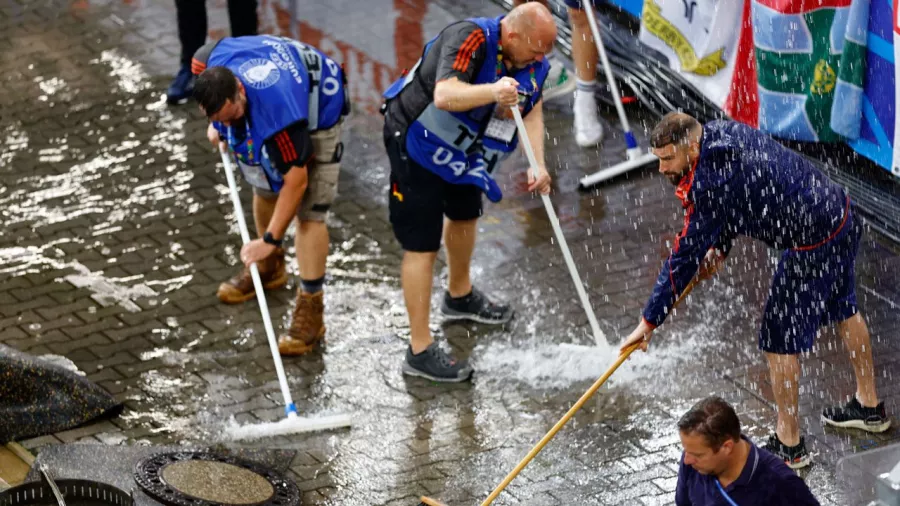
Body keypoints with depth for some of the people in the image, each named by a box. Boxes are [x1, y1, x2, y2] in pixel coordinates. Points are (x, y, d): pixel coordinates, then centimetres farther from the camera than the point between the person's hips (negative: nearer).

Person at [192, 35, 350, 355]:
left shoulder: (277, 113, -45)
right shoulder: (210, 63, -28)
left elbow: (296, 181, -34)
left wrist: (270, 239, -25)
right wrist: (216, 125, 8)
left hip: (318, 112, -7)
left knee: (308, 213, -13)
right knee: (264, 188, 17)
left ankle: (311, 311, -8)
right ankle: (269, 268, 41)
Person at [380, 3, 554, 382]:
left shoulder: (533, 59, -10)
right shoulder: (469, 39, -34)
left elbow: (532, 109, -7)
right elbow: (445, 96, -48)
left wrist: (537, 165, -22)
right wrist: (492, 92, -66)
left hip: (462, 148, 9)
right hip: (416, 141, -9)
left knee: (464, 215, 30)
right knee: (422, 246, -8)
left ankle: (460, 296, 57)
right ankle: (420, 351, -2)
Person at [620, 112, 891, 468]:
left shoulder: (711, 185, -26)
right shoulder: (724, 132, -1)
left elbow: (684, 258, -21)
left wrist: (650, 320, -14)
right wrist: (718, 248, 12)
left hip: (813, 246, -10)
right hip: (843, 214, 10)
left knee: (780, 341, 2)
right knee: (844, 311, 28)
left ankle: (789, 445, 14)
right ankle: (870, 407, 48)